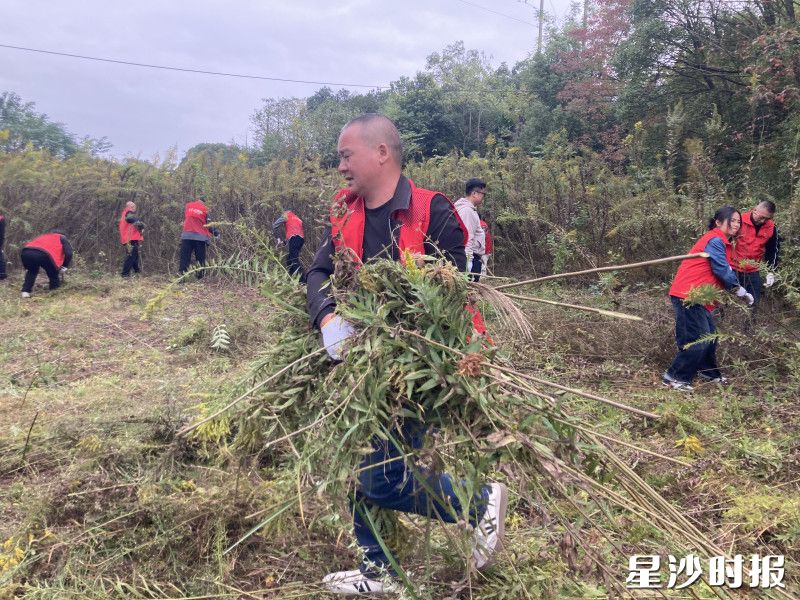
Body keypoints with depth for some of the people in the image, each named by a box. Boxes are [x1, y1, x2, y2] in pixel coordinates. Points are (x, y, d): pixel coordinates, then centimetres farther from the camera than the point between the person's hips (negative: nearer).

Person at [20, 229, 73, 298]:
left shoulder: (44, 236, 43)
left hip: (25, 252, 6)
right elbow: (68, 253, 13)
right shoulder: (62, 237, 29)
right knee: (54, 274, 19)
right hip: (43, 254, -5)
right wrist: (64, 266, 24)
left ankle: (25, 291, 22)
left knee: (31, 272, 33)